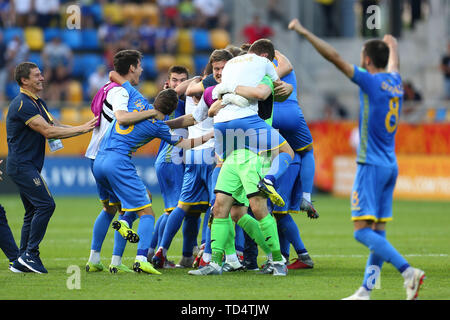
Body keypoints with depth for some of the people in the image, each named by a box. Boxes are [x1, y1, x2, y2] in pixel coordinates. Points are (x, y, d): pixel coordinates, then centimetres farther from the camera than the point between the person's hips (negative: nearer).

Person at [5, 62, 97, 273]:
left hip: (28, 167, 10)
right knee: (46, 204, -16)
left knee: (33, 211, 9)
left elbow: (55, 126, 14)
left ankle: (22, 260, 11)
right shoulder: (22, 105, -17)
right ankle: (30, 254, -12)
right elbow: (48, 131, -22)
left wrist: (86, 127, 0)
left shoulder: (37, 103, 17)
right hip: (22, 166, -10)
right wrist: (82, 129, -19)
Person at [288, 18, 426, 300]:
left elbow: (335, 57, -11)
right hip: (391, 166, 8)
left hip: (372, 166, -8)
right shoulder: (395, 81, 10)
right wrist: (391, 43, 57)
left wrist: (304, 32, -4)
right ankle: (365, 292, 7)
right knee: (378, 233, 6)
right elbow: (393, 56, 34)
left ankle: (408, 271, -23)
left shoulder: (371, 81, -10)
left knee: (363, 231, -11)